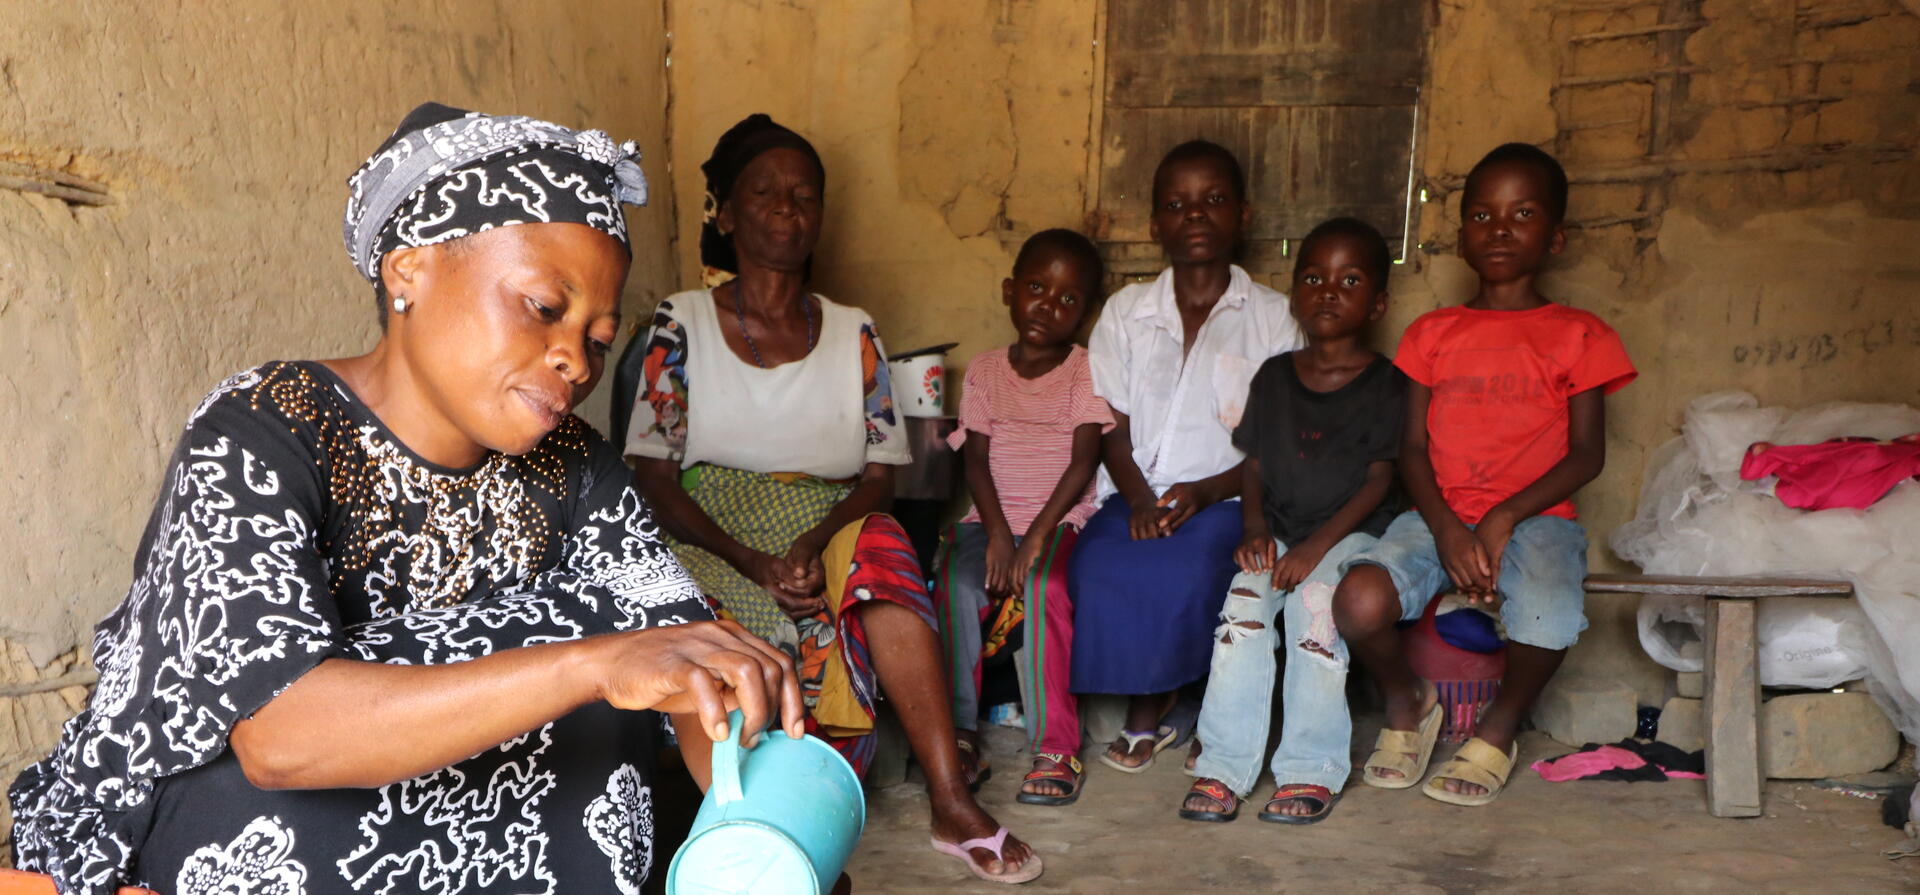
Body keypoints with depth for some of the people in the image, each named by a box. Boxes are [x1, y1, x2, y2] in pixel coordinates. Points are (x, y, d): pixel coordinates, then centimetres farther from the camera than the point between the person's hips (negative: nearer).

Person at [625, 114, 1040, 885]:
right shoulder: (681, 325, 4)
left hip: (831, 529, 1)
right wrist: (752, 560, -20)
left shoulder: (853, 335, 11)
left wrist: (816, 543, -18)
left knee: (879, 552, -33)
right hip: (710, 535, -1)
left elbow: (879, 474, 4)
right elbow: (653, 477, -4)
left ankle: (951, 802, -34)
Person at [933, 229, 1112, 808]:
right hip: (989, 518, 3)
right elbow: (976, 458, 3)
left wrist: (1036, 534, -18)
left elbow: (1083, 462, -7)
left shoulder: (1085, 371, 3)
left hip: (1060, 519, -2)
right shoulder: (984, 370, 11)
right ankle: (960, 735, -18)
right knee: (957, 584, -28)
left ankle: (1055, 747, -23)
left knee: (1042, 587, -33)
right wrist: (997, 533, -13)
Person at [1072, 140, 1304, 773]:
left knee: (1186, 570, -33)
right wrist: (1139, 499, -14)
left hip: (1223, 498, -2)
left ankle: (1152, 708, -5)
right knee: (1099, 567, -30)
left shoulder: (1271, 317, 6)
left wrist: (1203, 492, -17)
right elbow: (1113, 431, 6)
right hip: (1135, 494, 2)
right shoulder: (1125, 312, 13)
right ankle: (1144, 708, -7)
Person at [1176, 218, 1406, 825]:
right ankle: (1225, 765, -22)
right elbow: (1253, 466, 12)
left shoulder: (1387, 385, 0)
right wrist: (1255, 529, -8)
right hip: (1279, 532, 3)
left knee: (1315, 596, -32)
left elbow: (1379, 479, -8)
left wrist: (1316, 547, -20)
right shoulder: (1273, 377, 13)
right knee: (1244, 599, -25)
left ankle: (1312, 769, -23)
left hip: (1352, 531, -3)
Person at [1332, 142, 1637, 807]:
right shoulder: (1433, 333, 13)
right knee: (1359, 601, -28)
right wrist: (1446, 529, -13)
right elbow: (1412, 447, 6)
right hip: (1439, 515, 2)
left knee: (1549, 619, -35)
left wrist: (1504, 519, -14)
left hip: (1534, 517, -1)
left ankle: (1498, 733, -1)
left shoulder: (1577, 335, 7)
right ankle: (1406, 703, 7)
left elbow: (1587, 454, 1)